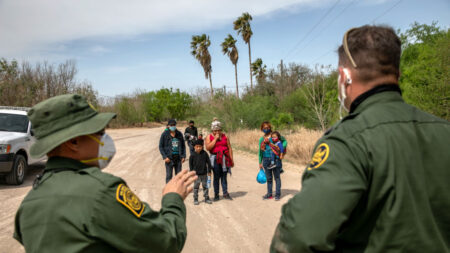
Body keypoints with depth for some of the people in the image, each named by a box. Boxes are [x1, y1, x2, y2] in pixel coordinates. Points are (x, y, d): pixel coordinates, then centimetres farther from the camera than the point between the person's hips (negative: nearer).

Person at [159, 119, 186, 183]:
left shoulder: (179, 134, 8)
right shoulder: (164, 134, -2)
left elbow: (183, 146, 14)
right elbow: (161, 147, 0)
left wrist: (183, 156, 4)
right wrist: (165, 157, -10)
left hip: (178, 158, 3)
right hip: (169, 158, -3)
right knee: (169, 175, -1)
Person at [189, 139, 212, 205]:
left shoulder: (205, 154, -3)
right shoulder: (192, 155, -6)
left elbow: (208, 162, 4)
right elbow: (190, 164, 1)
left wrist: (209, 171, 4)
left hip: (204, 173, 1)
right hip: (196, 174, -1)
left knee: (205, 186, 10)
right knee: (196, 187, 5)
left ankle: (207, 198, 20)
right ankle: (195, 199, 15)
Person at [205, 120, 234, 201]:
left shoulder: (225, 136, 9)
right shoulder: (209, 137, 4)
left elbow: (229, 148, 9)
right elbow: (208, 147, -12)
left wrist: (231, 160, 5)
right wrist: (215, 139, -11)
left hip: (224, 158, 1)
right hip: (215, 159, -1)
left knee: (224, 176, 4)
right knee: (216, 177, 1)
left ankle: (225, 193, 11)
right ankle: (216, 195, 9)